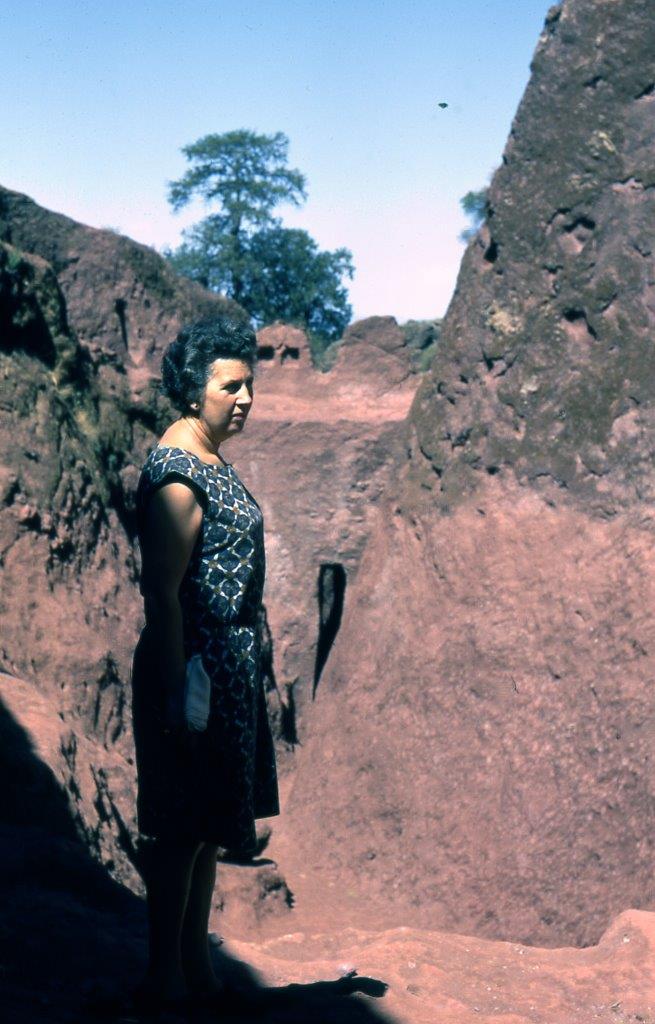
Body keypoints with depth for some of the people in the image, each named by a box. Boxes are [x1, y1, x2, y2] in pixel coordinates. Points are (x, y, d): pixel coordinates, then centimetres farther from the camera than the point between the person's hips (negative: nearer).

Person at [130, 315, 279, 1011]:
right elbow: (161, 594, -21)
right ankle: (164, 978, 12)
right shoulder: (176, 474, -18)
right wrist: (177, 697, -22)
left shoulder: (211, 459, 12)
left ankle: (196, 961, 28)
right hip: (194, 668, -10)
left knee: (208, 821, 16)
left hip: (231, 665, 10)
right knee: (181, 825, 0)